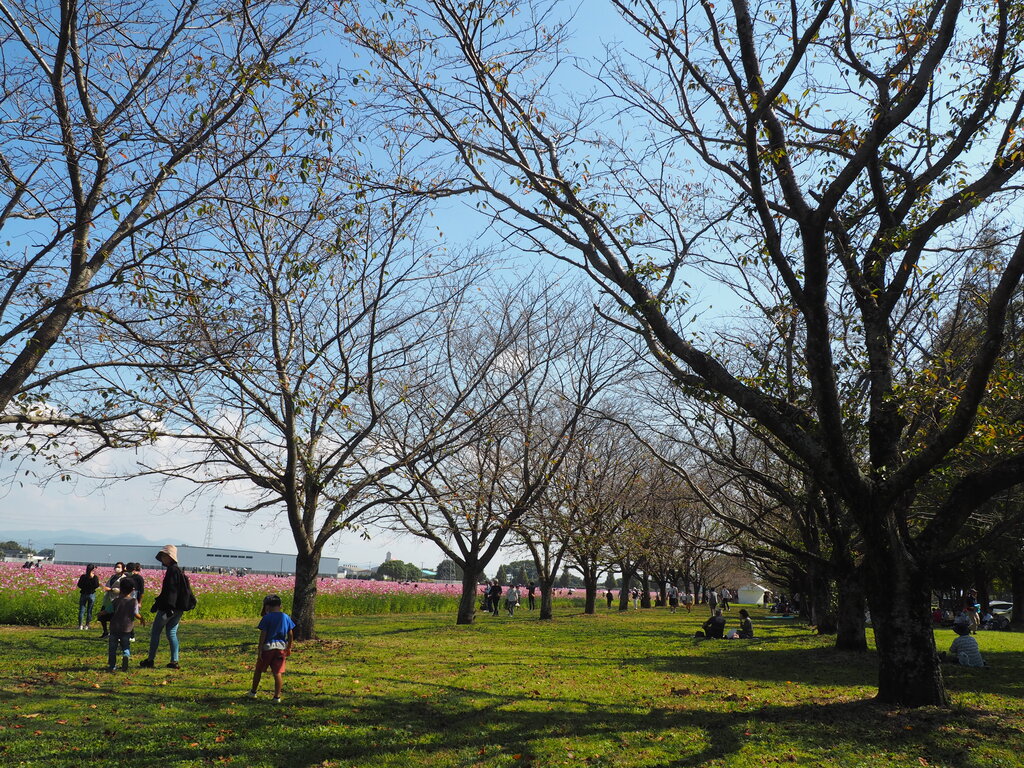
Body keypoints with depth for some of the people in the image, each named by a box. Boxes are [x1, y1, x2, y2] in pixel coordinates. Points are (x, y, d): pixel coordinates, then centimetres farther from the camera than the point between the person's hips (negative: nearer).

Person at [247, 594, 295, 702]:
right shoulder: (286, 617, 6)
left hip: (268, 647, -3)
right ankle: (277, 696, 1)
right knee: (278, 673, 3)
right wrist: (289, 648, 18)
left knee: (258, 670, 16)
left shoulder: (267, 618, -7)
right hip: (281, 647, 3)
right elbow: (290, 634, 9)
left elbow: (263, 634, -10)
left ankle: (253, 692, 29)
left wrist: (259, 649, -7)